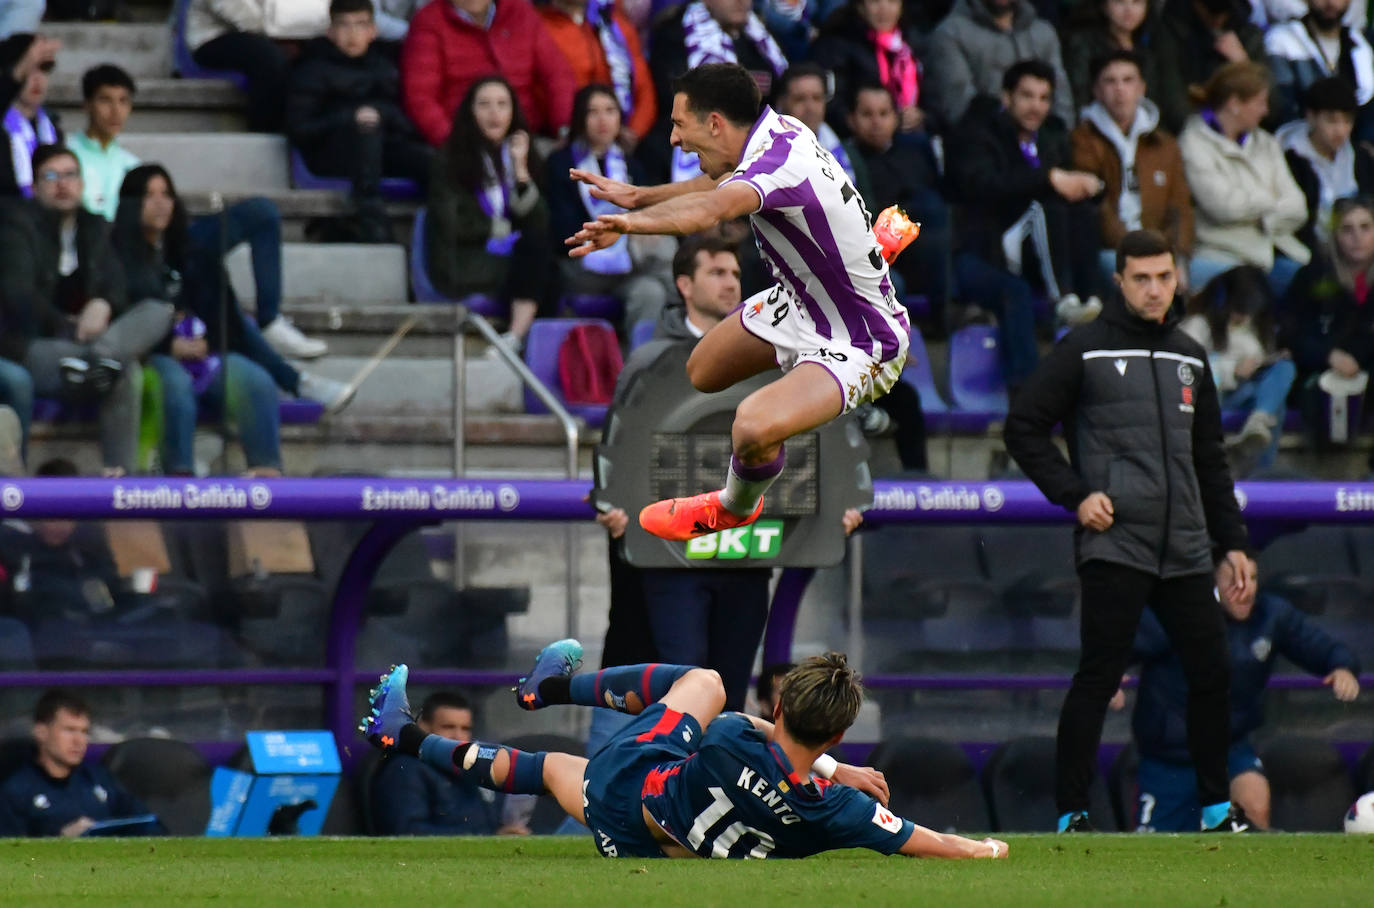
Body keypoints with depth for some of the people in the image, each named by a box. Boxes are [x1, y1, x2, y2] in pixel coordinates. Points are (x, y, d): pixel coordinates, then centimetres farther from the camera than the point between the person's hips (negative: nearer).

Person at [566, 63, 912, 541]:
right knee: (703, 372, 30)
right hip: (801, 301, 10)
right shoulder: (778, 129, -7)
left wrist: (632, 222, -73)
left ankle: (736, 508, 3)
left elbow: (712, 208, -57)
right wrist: (641, 196, 15)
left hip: (857, 346, -10)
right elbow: (726, 183, 18)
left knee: (754, 429, -34)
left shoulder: (778, 162, -35)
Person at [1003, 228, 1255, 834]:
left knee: (1212, 672, 4)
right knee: (1099, 676, -9)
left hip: (1185, 553, 5)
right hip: (1114, 546, -5)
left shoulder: (1190, 358, 18)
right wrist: (1075, 495, -9)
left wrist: (1232, 544, 19)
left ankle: (1216, 806, 17)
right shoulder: (1083, 351, 1)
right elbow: (1024, 429, 1)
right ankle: (1071, 812, -5)